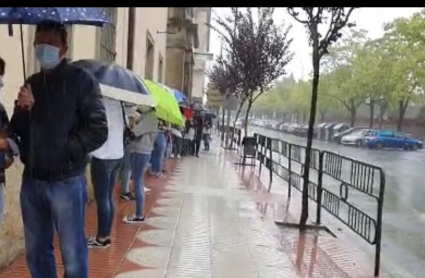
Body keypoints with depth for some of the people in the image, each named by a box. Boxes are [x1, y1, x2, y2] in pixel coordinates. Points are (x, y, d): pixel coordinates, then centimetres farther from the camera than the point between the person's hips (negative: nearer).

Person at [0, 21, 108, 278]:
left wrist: (63, 150, -15)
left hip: (66, 181, -5)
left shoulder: (80, 80, -4)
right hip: (32, 180, 6)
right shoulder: (31, 83, 13)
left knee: (73, 255, 3)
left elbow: (98, 131, -11)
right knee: (36, 251, 15)